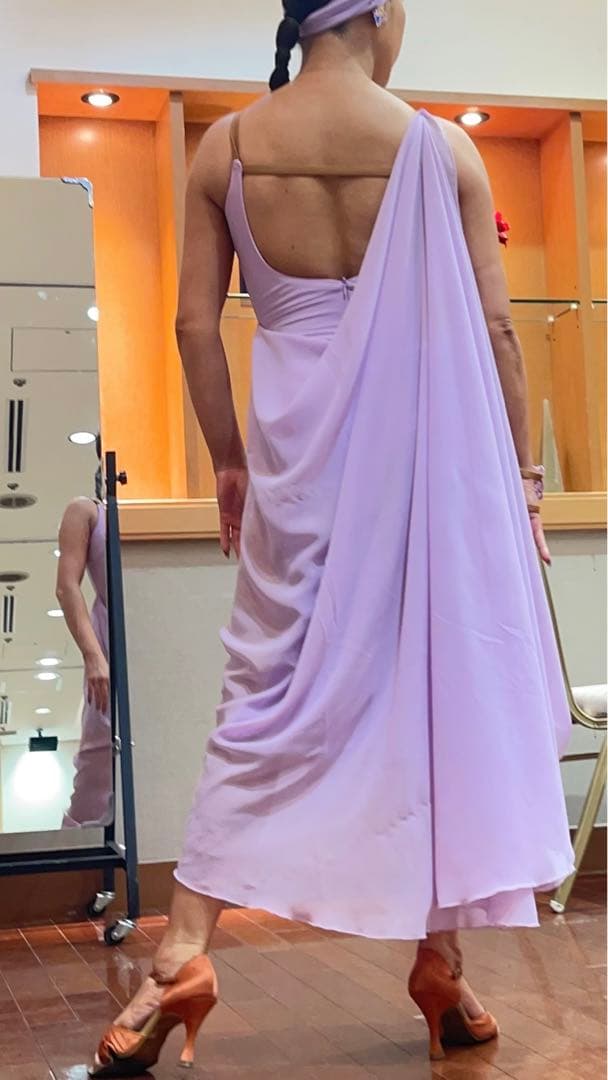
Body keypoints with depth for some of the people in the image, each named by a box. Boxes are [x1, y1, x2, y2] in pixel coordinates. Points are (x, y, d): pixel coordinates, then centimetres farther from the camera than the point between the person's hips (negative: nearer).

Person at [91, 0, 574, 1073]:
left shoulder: (226, 145, 2)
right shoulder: (440, 147, -2)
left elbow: (195, 324, 1)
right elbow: (494, 330, -2)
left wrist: (229, 461, 12)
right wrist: (521, 473, 7)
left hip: (298, 449, 1)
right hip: (427, 447, -1)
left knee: (269, 690, 8)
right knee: (443, 681, 10)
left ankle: (185, 951, 4)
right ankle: (440, 965, 18)